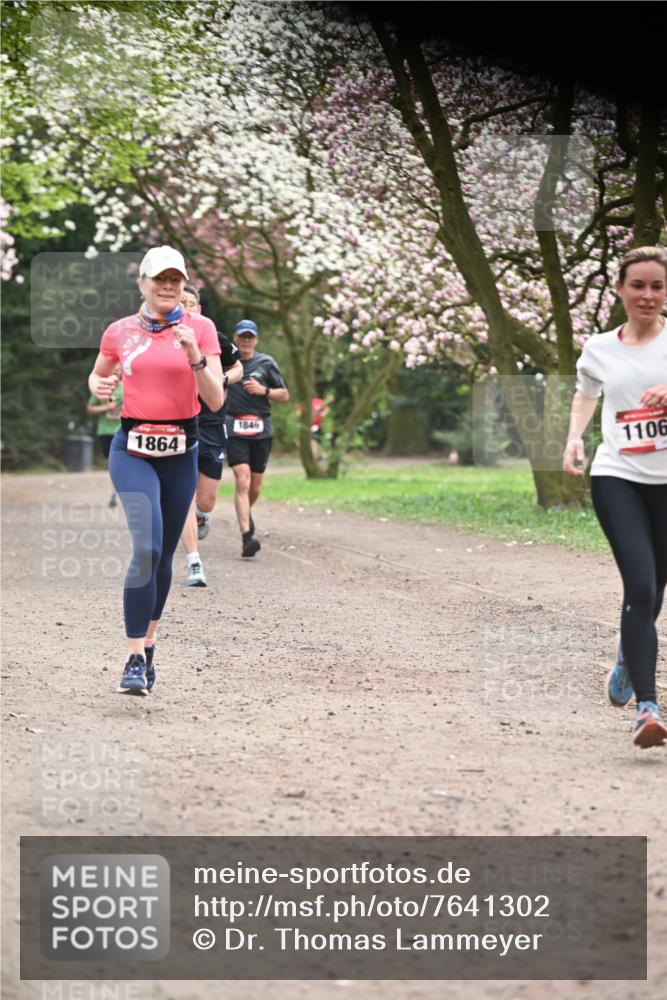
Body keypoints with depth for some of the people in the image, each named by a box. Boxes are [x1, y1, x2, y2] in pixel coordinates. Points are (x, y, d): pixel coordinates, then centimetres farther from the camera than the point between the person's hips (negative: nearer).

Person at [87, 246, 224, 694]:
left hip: (181, 451, 1)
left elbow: (216, 400, -4)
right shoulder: (120, 331, 4)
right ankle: (135, 658, -14)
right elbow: (98, 376, 22)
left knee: (164, 555, 10)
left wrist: (195, 357, -19)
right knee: (146, 548, -18)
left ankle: (148, 644, 31)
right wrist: (99, 387, -1)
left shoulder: (200, 328, 1)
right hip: (133, 450, -1)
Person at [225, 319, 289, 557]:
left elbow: (284, 395, 9)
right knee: (242, 481, -17)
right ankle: (247, 537, -24)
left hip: (261, 430, 2)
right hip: (235, 429, -2)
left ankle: (246, 512, 43)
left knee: (255, 487, 9)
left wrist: (264, 390, -8)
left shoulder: (266, 363, 8)